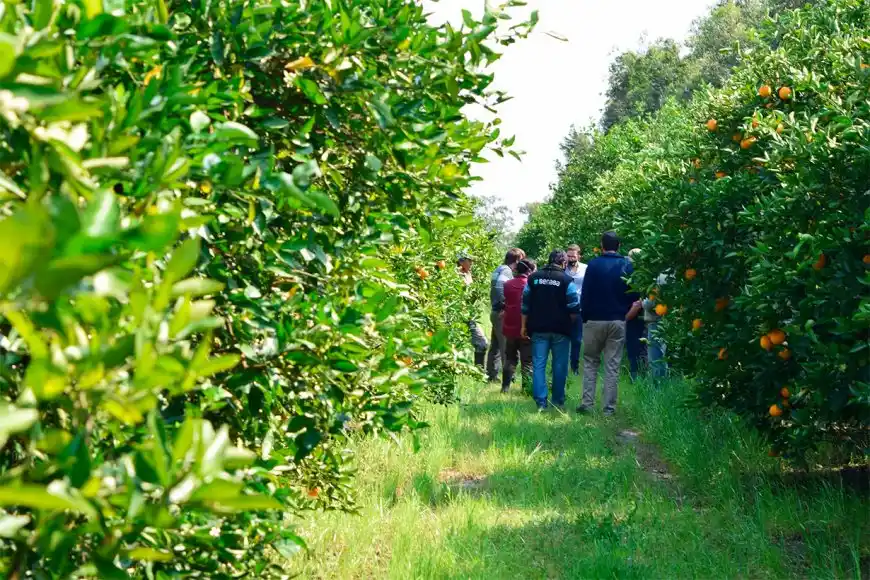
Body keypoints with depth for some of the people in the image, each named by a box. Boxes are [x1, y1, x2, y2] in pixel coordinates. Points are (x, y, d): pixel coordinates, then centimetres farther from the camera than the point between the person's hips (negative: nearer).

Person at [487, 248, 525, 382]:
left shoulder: (499, 269, 16)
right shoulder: (506, 271, -14)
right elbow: (499, 286, -29)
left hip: (496, 312, 10)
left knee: (495, 346, 14)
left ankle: (492, 375, 19)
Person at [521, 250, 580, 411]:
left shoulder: (534, 278, 5)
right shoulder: (566, 280, -6)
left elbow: (525, 304, 6)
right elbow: (574, 307, -8)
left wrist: (524, 326, 12)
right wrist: (571, 322, 8)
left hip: (538, 328, 3)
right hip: (560, 329, -2)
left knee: (538, 364, 3)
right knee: (559, 366, 7)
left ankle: (541, 402, -3)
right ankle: (558, 401, 11)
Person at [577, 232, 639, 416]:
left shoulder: (593, 265, -7)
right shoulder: (627, 266, -1)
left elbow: (585, 295, -6)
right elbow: (634, 296, 3)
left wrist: (585, 316, 5)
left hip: (594, 320, -1)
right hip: (618, 321, 1)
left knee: (590, 362, 11)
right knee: (613, 365, 5)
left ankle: (587, 403, 4)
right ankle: (609, 407, 3)